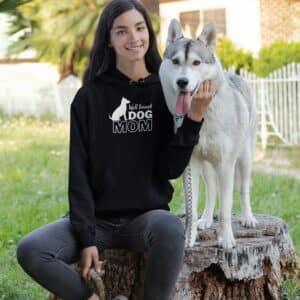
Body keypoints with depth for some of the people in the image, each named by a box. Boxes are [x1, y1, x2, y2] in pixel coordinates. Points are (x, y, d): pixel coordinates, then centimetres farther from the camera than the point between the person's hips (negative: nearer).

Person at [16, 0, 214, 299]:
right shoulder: (90, 96, 0)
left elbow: (171, 169, -4)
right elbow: (79, 172, -3)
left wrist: (194, 118, -16)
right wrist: (86, 237, -12)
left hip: (148, 214, -1)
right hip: (97, 217, 1)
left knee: (170, 229, -38)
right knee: (29, 250, -27)